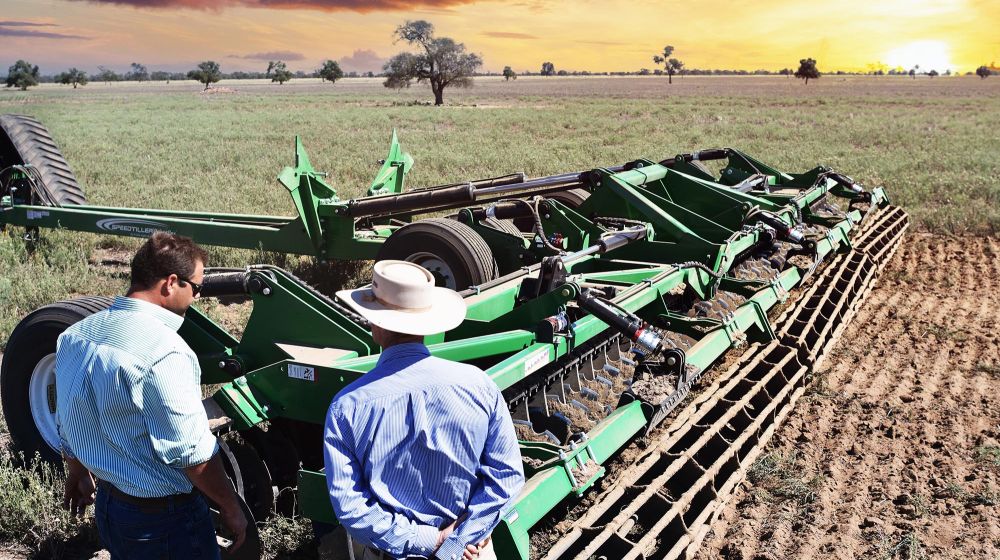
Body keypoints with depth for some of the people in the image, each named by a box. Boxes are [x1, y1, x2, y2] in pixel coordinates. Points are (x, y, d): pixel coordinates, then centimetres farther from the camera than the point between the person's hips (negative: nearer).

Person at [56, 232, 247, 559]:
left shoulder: (75, 335, -1)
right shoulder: (163, 352, -27)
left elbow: (67, 420, 12)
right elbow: (192, 454, -24)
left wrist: (78, 474, 28)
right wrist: (231, 509, -11)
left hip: (107, 504, 8)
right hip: (162, 518, -8)